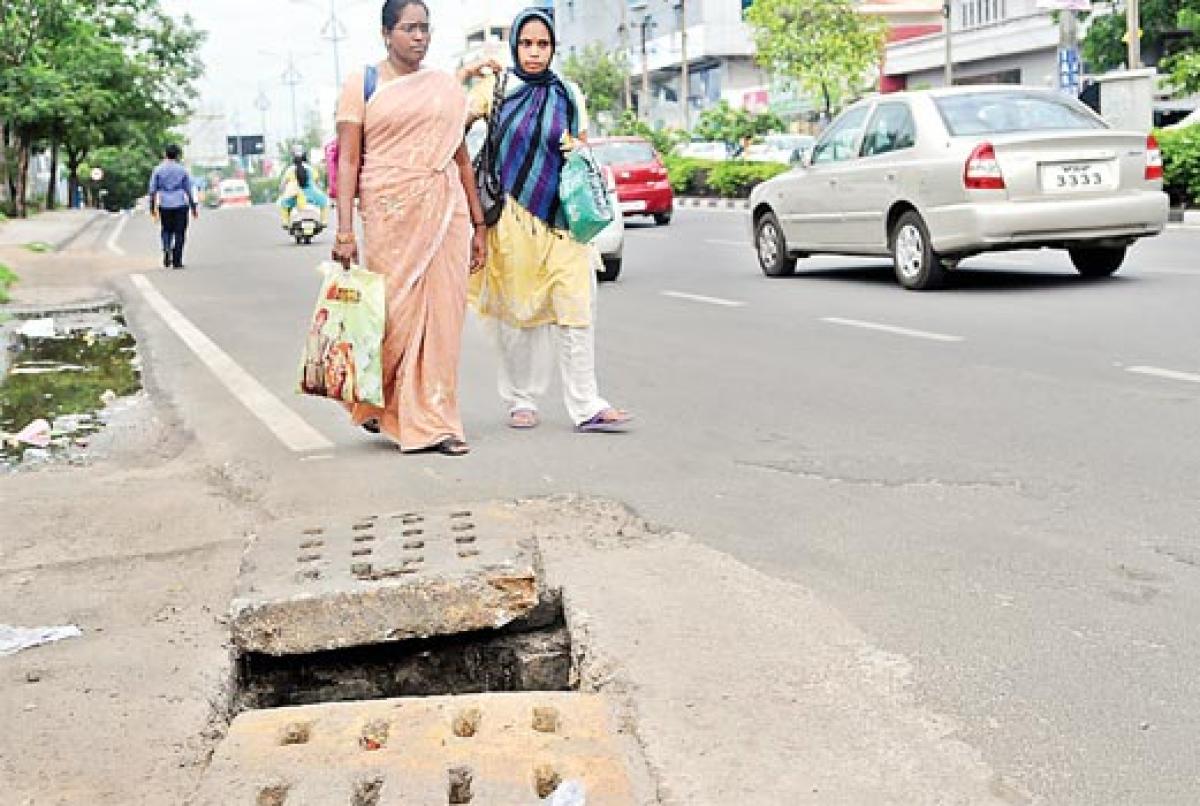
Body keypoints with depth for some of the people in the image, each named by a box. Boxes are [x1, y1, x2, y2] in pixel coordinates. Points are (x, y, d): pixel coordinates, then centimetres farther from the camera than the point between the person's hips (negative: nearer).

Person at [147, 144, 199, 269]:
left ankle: (166, 249, -9)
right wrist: (194, 207, 11)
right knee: (179, 232, 3)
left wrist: (152, 207, 11)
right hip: (180, 204, -1)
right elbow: (189, 189, 5)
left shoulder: (158, 169, 2)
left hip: (164, 205, 1)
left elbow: (153, 190, 3)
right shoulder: (182, 169, 1)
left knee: (166, 230, 18)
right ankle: (177, 261, 0)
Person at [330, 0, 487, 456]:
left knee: (444, 314, 0)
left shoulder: (447, 87, 14)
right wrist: (345, 230, -10)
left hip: (445, 209, 4)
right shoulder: (362, 85, 3)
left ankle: (435, 423, 8)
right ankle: (375, 403, 21)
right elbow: (347, 160, -2)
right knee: (394, 313, -3)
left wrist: (479, 225, 13)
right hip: (389, 210, -3)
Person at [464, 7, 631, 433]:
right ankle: (521, 402, 15)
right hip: (513, 218, -2)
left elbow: (583, 147, 21)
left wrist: (579, 149, -1)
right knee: (518, 311, 3)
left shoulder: (568, 93, 11)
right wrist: (463, 76, -15)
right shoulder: (497, 88, 3)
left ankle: (586, 406, -4)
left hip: (561, 217, 2)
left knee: (576, 309, -5)